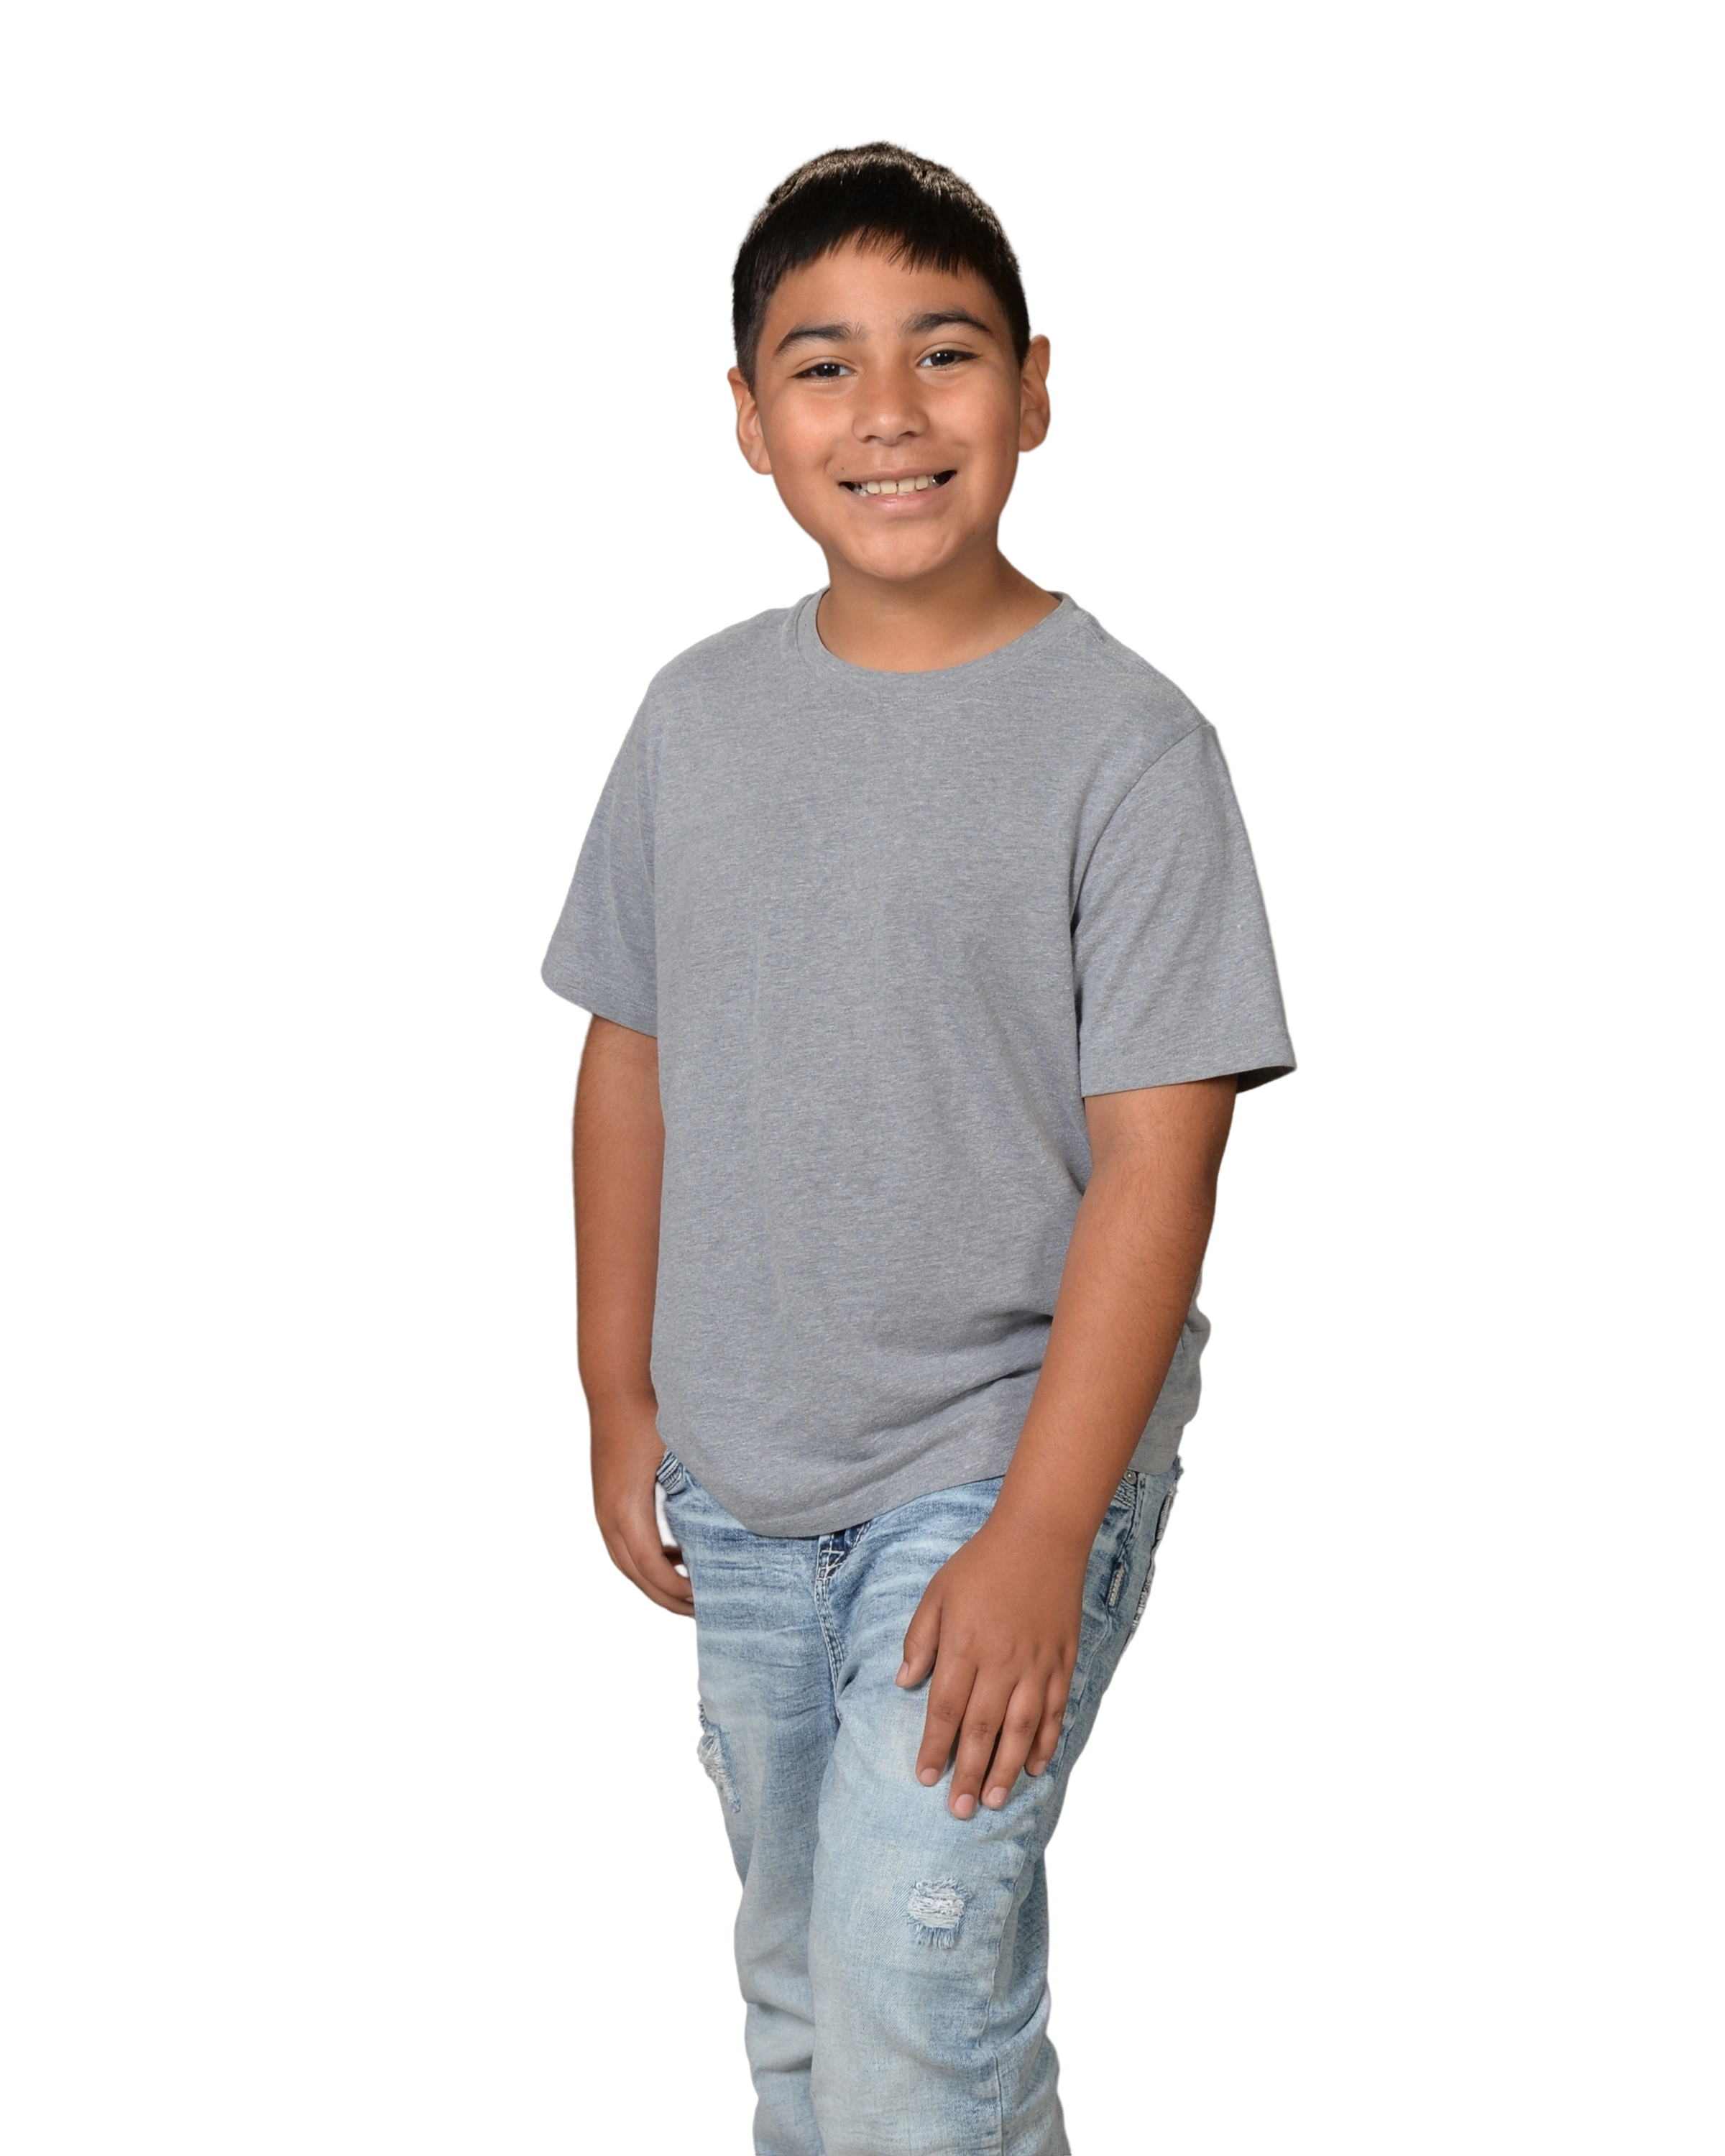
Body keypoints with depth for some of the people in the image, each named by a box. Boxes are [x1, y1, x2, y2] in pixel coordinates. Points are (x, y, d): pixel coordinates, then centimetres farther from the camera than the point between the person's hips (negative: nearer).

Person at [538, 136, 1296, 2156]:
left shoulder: (1127, 740, -15)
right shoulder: (696, 710, 0)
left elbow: (1157, 1160, -17)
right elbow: (630, 1059, 9)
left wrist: (1039, 1538, -19)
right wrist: (621, 1400, 8)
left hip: (998, 1456, -5)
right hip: (737, 1477, 5)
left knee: (916, 1982, -10)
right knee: (792, 1969, 19)